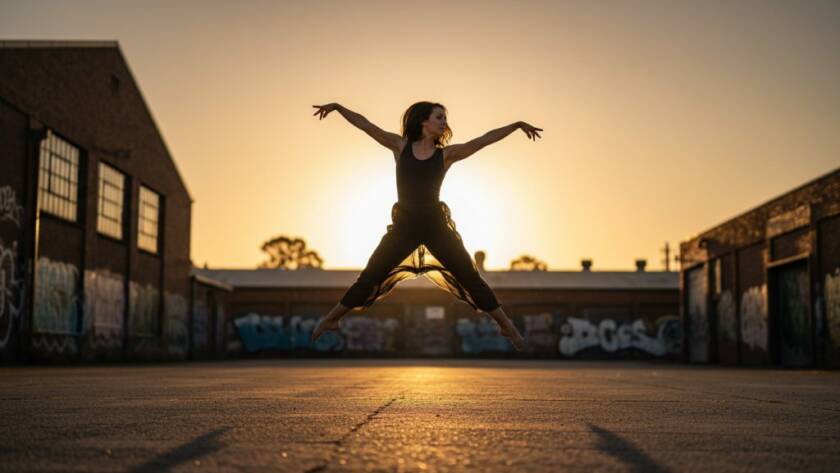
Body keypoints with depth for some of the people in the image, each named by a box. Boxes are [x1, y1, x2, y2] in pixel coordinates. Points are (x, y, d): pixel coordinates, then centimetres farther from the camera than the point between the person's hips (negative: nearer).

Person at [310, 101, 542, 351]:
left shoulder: (446, 153, 3)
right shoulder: (401, 146, 4)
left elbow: (483, 139, -1)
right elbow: (366, 125, 3)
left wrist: (516, 124, -5)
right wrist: (338, 107, -1)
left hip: (436, 225, 0)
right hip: (404, 225, 0)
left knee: (469, 276, 2)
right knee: (370, 276, 4)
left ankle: (507, 327, 11)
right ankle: (329, 320, 18)